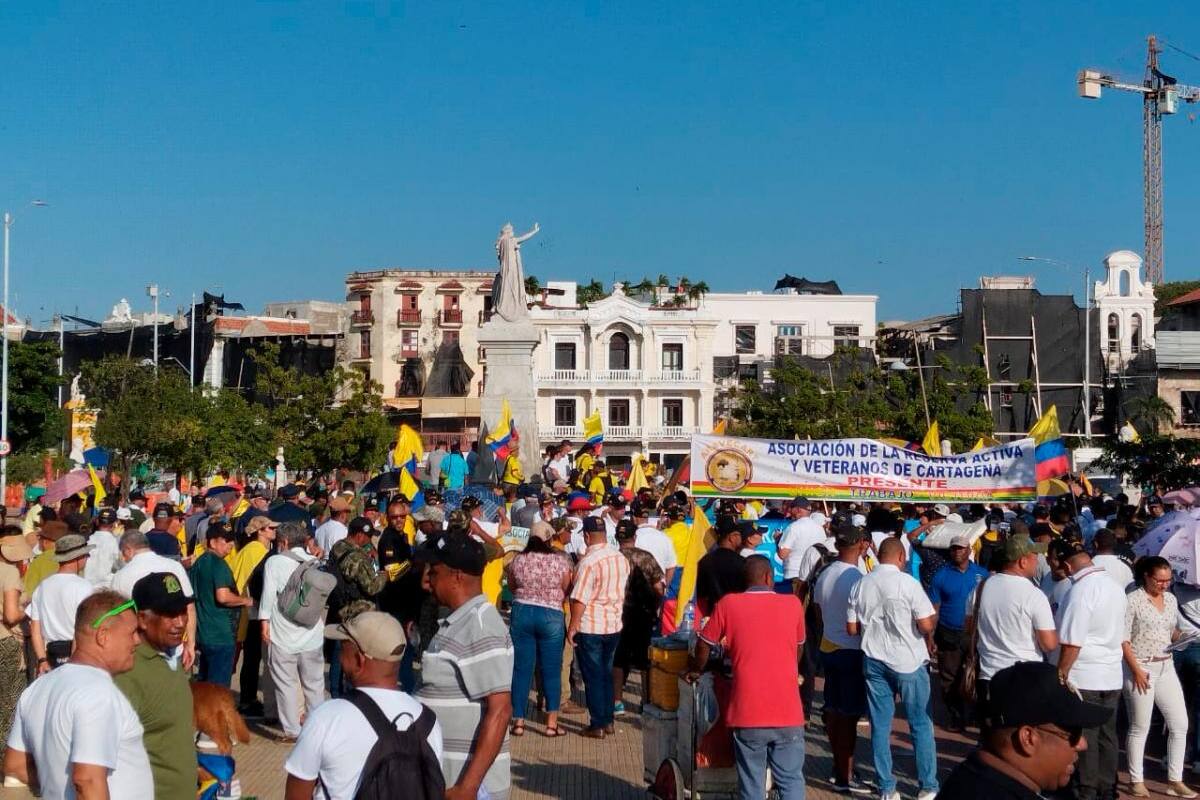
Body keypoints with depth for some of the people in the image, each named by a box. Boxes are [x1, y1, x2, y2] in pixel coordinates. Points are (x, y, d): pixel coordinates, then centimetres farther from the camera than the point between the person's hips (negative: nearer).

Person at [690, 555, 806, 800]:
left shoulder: (729, 604, -1)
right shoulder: (793, 604, 3)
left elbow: (704, 645, 9)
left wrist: (695, 671, 28)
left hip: (747, 714, -1)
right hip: (788, 713, 1)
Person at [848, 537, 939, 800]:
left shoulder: (860, 585, 2)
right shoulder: (907, 583, -12)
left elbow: (852, 628, 5)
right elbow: (926, 626, -15)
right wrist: (934, 616, 6)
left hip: (874, 662, 4)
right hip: (908, 662, -4)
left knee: (880, 726, 8)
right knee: (921, 725, 8)